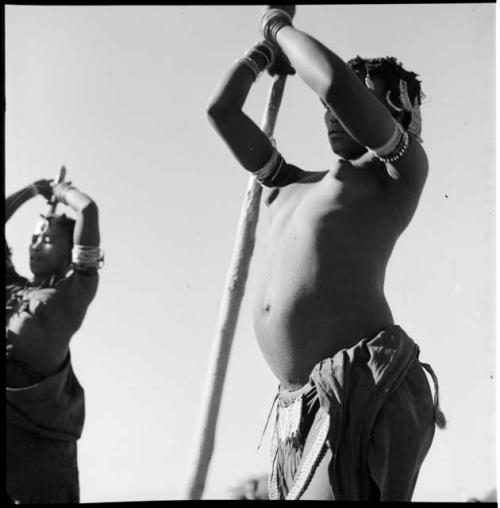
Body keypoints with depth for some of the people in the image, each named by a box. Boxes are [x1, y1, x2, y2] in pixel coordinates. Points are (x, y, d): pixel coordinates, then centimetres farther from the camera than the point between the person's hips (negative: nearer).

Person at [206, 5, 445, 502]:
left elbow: (336, 83, -8)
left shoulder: (400, 173, 7)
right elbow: (221, 109, 27)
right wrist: (269, 47, 31)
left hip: (366, 380, -7)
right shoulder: (289, 184, 27)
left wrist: (282, 27, 7)